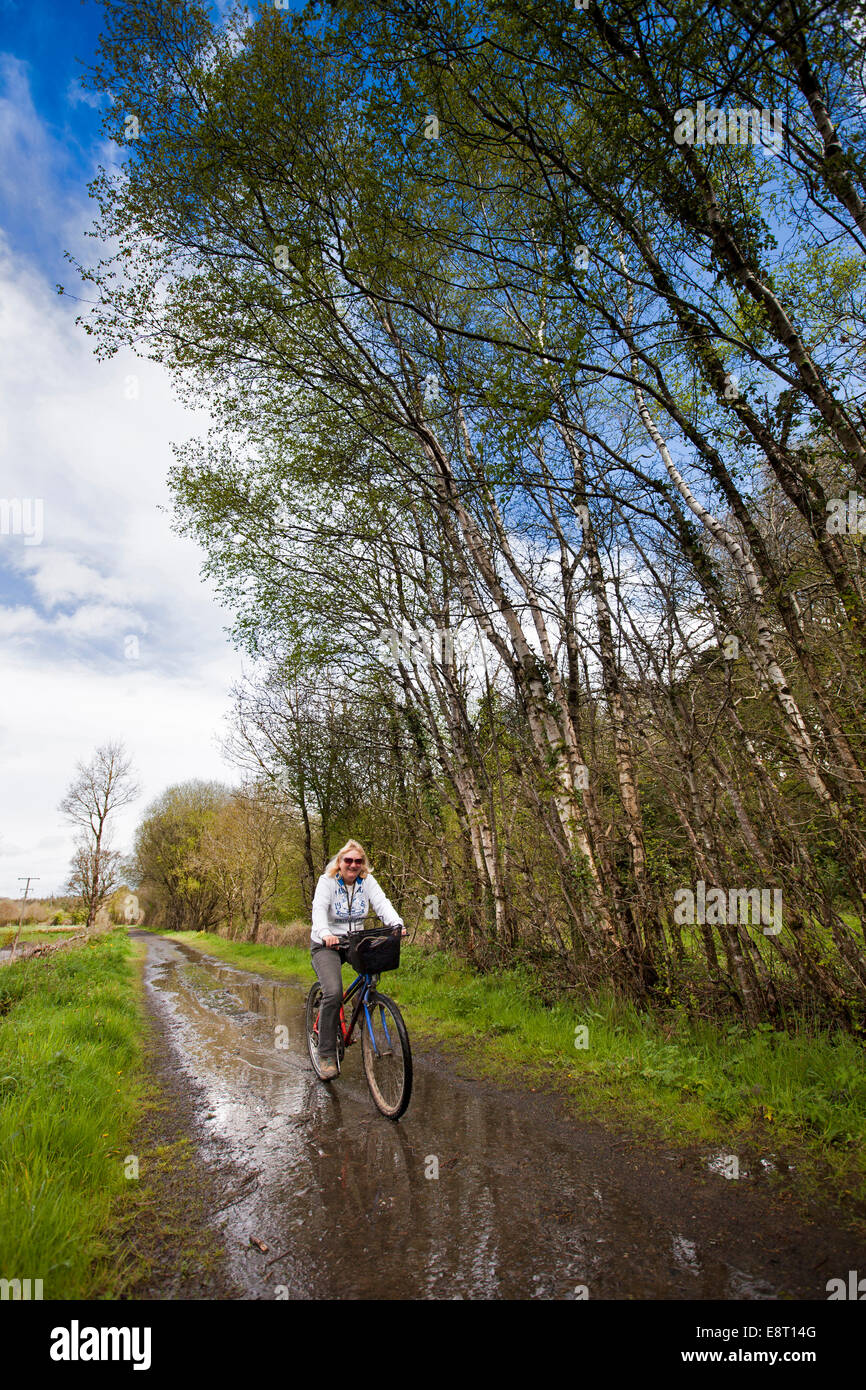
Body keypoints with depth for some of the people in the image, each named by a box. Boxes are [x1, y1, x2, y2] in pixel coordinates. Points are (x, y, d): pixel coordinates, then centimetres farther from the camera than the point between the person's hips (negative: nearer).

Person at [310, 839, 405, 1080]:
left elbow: (382, 903, -15)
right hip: (326, 945, -4)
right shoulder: (327, 881, -10)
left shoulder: (367, 881, -1)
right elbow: (319, 909, -25)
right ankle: (327, 1055, -9)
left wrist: (397, 924, -35)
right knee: (333, 992, -23)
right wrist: (325, 934, -46)